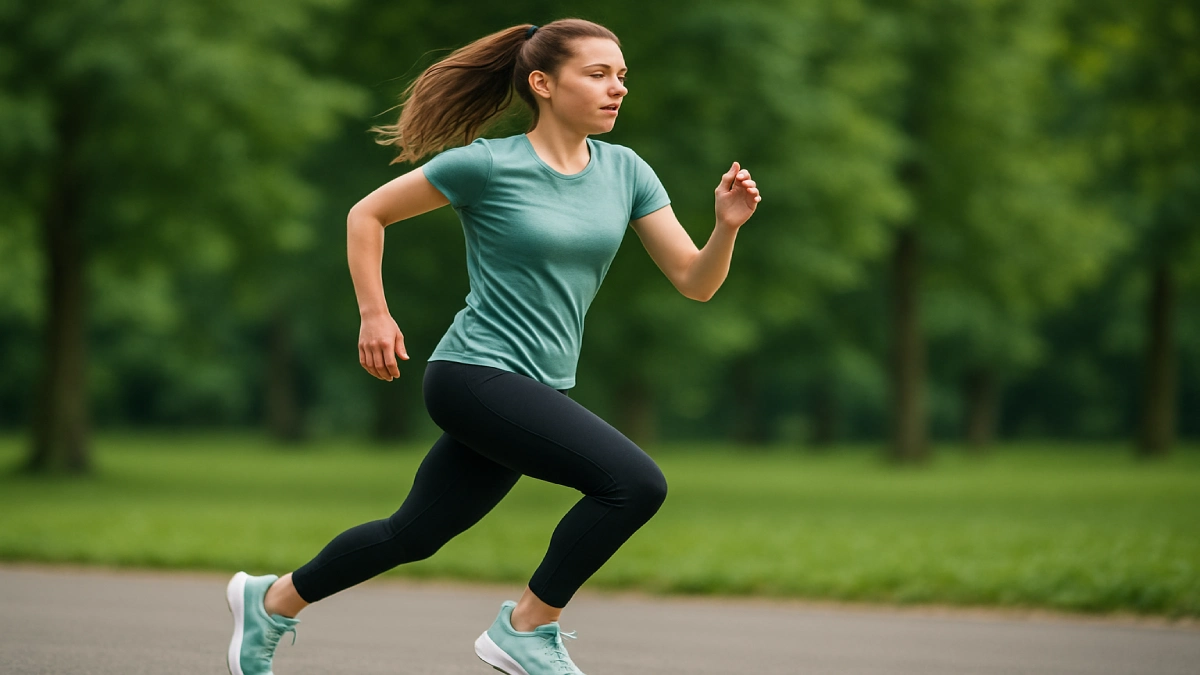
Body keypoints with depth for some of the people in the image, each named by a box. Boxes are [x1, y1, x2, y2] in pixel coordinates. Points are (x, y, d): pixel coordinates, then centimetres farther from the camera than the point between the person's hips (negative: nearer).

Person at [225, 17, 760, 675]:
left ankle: (271, 602, 37)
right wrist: (373, 315, -3)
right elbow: (367, 214, 1)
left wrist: (727, 226, -16)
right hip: (476, 374, -7)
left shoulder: (625, 172, 4)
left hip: (538, 391, 7)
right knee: (636, 483, -22)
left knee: (414, 534, 17)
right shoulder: (487, 165, -10)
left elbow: (694, 281, 2)